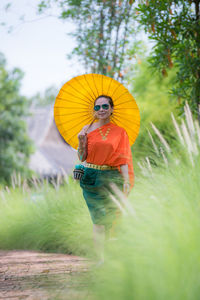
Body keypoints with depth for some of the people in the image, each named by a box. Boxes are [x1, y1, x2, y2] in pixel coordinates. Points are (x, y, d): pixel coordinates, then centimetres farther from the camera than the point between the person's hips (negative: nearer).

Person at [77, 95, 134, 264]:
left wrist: (127, 181, -8)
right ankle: (101, 258, -6)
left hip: (112, 178, 1)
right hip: (92, 178, -1)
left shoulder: (120, 132, 4)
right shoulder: (88, 129, 4)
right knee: (99, 219, -8)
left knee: (109, 219, 7)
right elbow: (82, 158, 6)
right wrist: (81, 142, -10)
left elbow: (123, 159, 1)